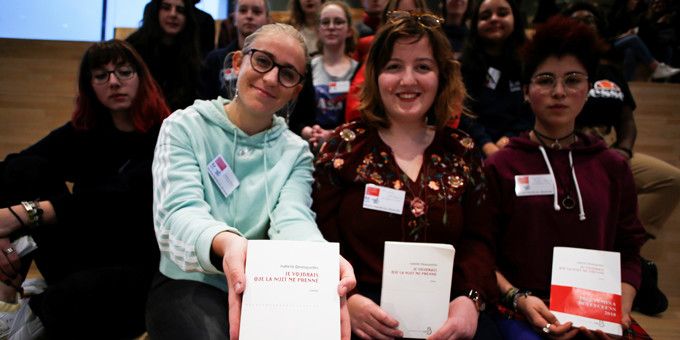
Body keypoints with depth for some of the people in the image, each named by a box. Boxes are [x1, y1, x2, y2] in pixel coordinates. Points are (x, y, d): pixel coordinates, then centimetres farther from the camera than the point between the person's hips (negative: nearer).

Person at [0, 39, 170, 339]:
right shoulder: (83, 131, 4)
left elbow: (122, 196, -29)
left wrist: (25, 213, -37)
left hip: (141, 270, -5)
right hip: (87, 260, 5)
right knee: (27, 170, -14)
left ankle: (35, 312, -7)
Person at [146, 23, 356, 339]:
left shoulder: (296, 152, 5)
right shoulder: (184, 126, -2)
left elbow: (292, 217, -13)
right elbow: (180, 211, -18)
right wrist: (225, 242, -43)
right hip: (189, 283, -2)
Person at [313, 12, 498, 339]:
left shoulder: (461, 151, 9)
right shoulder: (345, 145, 2)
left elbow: (476, 241, 6)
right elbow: (320, 241, -2)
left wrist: (470, 299, -13)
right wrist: (347, 299, -19)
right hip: (367, 313, -2)